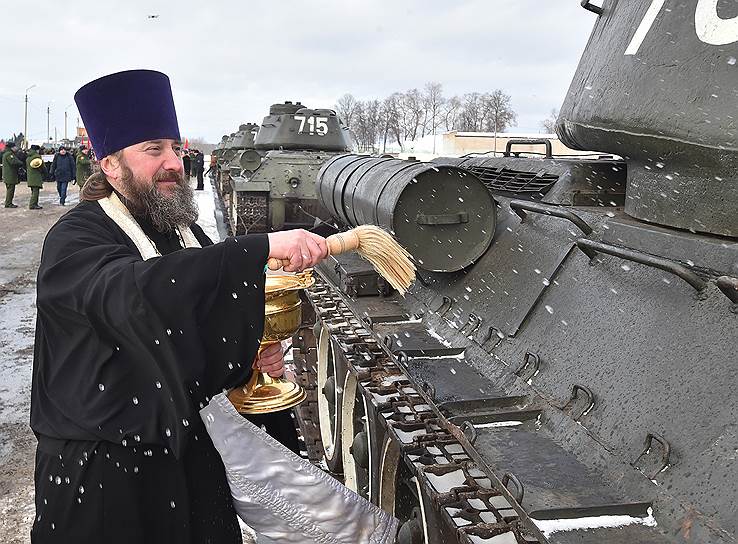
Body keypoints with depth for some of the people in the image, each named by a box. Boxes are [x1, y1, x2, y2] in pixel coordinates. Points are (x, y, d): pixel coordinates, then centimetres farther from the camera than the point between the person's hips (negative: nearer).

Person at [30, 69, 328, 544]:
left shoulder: (185, 229, 7)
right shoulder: (74, 239, -17)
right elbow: (138, 291, -39)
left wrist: (254, 356, -2)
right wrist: (263, 248, -46)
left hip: (187, 446, 6)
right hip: (101, 467, -6)